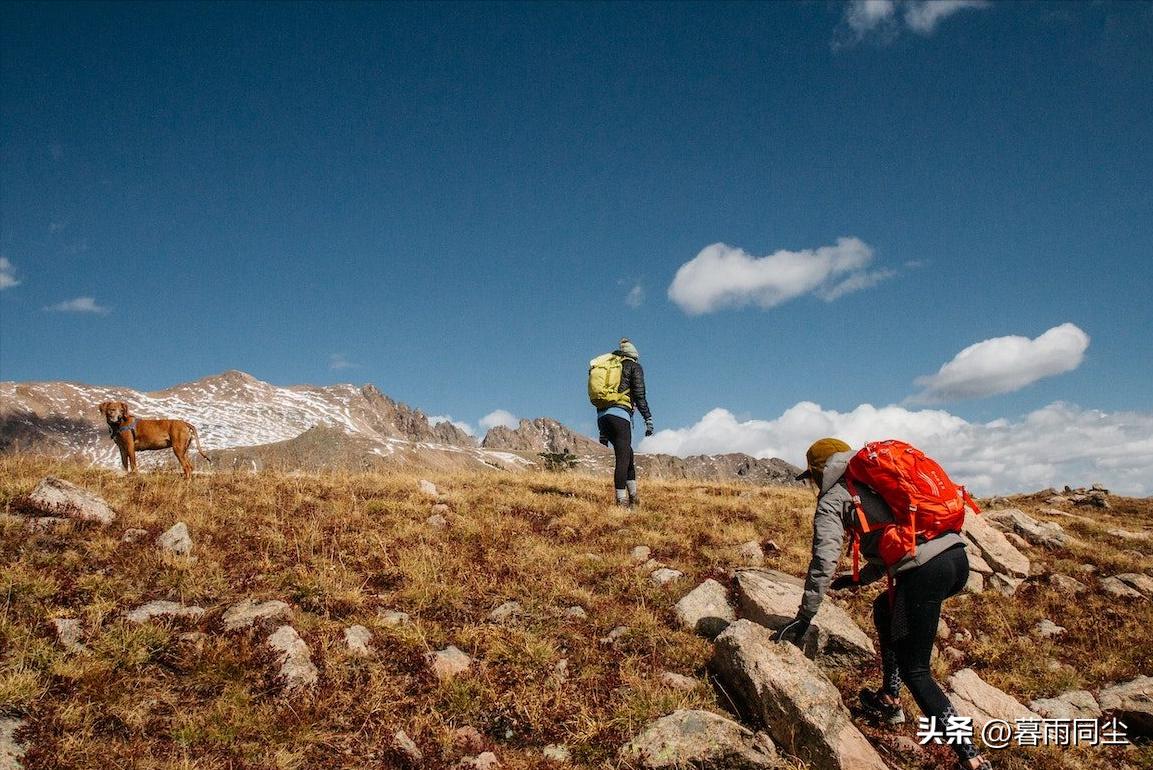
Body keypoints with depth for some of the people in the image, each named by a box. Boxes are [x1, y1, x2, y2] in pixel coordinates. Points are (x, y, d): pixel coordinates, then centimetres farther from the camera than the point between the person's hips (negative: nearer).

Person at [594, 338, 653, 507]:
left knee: (627, 453, 18)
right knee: (623, 458, -4)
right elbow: (639, 395, -4)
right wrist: (648, 419, -3)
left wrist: (602, 432, 25)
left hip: (602, 414, 7)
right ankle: (621, 500, -6)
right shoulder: (634, 367, 10)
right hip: (620, 414, -7)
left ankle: (633, 494, 20)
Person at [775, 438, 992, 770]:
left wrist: (803, 619, 2)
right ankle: (889, 701, 33)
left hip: (926, 569, -8)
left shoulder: (834, 497, 6)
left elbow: (823, 561, -3)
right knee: (885, 609, 30)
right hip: (958, 557, 8)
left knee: (914, 670, 4)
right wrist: (859, 578, 45)